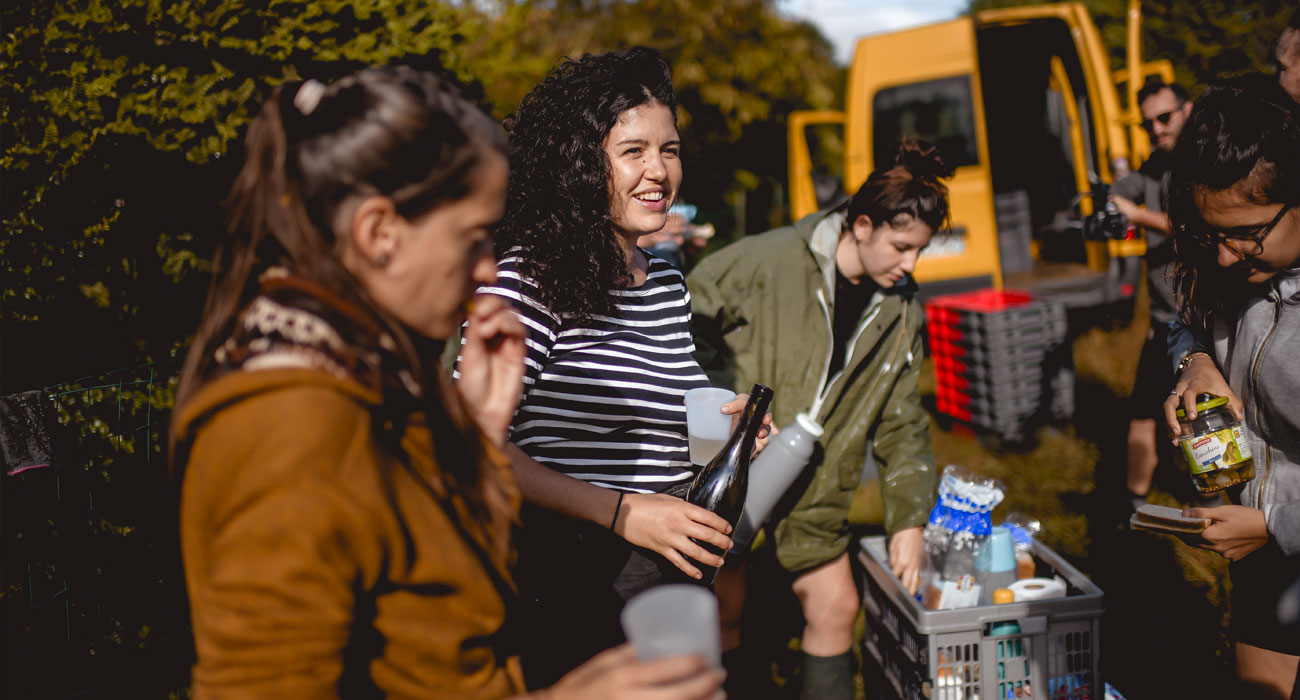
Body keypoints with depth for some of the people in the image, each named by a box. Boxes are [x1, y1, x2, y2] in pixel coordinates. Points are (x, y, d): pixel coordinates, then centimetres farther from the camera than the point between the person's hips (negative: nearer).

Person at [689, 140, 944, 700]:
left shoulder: (901, 311, 2)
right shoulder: (771, 260, -16)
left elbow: (901, 422, 8)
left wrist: (908, 521, 3)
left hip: (814, 485, 5)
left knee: (836, 606, 7)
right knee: (721, 611, 3)